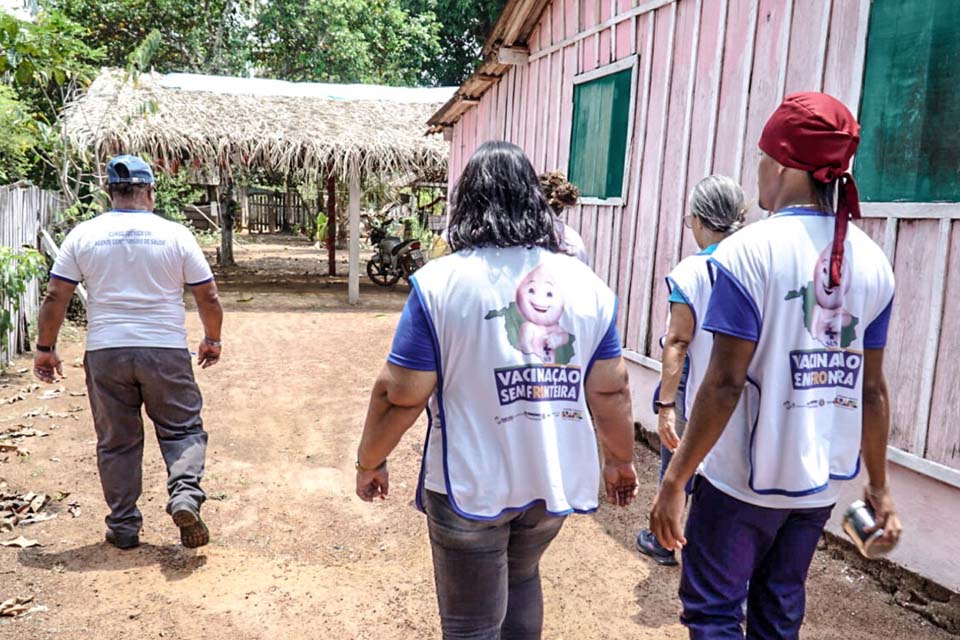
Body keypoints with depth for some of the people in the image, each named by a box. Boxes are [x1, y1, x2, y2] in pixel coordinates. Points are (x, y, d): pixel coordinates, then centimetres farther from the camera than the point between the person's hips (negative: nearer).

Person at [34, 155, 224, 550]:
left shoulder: (83, 235, 2)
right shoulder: (175, 235, -2)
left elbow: (55, 297, 2)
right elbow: (208, 298, 1)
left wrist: (45, 348, 13)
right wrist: (212, 340, 16)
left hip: (105, 353, 2)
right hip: (166, 350, -1)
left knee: (116, 442, 12)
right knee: (182, 429, 11)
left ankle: (123, 528, 20)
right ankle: (185, 495, -13)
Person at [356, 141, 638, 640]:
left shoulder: (440, 281, -14)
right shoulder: (587, 282, -3)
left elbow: (400, 394, -14)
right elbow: (610, 390, 1)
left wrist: (369, 461, 2)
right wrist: (620, 459, 17)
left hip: (471, 483, -4)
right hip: (556, 476, 5)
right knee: (522, 577, 31)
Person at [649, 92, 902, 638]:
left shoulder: (749, 251, -16)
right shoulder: (872, 261, 1)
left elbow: (726, 383, -19)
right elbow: (873, 390, 4)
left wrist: (675, 480, -12)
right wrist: (879, 486, 15)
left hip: (745, 477, -6)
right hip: (822, 481, 6)